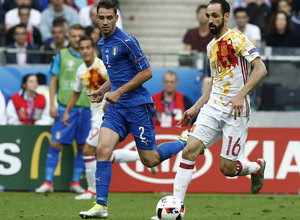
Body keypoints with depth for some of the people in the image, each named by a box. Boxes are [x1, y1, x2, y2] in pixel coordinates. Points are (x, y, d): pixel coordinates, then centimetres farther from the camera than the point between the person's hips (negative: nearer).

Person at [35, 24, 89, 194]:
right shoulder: (61, 55, 4)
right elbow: (54, 80, 5)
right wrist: (52, 104, -3)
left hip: (86, 108, 2)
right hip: (65, 107, -2)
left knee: (83, 146, 3)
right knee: (56, 144, -6)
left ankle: (76, 182, 14)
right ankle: (48, 182, -2)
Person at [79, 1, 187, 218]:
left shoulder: (126, 41, -14)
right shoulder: (102, 44, 13)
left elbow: (146, 72, -14)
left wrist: (119, 91, -16)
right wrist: (103, 90, 11)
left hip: (138, 105, -7)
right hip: (116, 107, 7)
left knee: (150, 160, 0)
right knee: (103, 149, -13)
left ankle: (187, 145, 27)